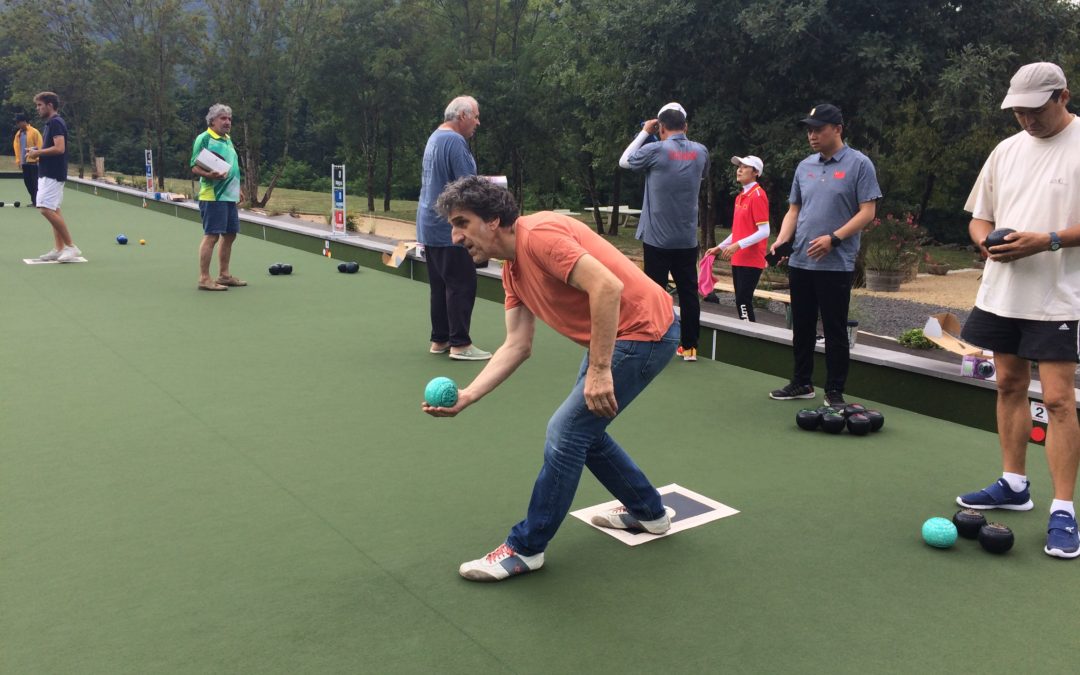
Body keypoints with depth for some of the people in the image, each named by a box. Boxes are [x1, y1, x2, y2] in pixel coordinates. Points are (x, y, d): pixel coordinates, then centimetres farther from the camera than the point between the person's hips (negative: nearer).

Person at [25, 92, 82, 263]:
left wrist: (38, 152, -14)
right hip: (48, 174, 10)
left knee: (46, 209, -15)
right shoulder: (51, 123, 17)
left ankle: (71, 246, -12)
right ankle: (59, 249, 10)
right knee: (53, 211, 9)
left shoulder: (56, 123, -13)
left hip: (53, 174, -10)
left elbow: (59, 148, -24)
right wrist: (37, 153, 9)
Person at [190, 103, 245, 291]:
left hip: (229, 196, 9)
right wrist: (209, 174, -30)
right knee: (211, 236, -9)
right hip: (213, 196, -9)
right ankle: (204, 279, -5)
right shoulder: (204, 138, -8)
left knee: (229, 235, 12)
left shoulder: (227, 139, 18)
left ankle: (224, 275, 22)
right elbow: (195, 167, -12)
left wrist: (236, 189, 25)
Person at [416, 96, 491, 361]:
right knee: (462, 284, -6)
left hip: (430, 226, 10)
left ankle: (440, 340, 18)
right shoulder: (455, 141, -15)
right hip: (449, 228, -10)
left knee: (440, 284, 12)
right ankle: (460, 343, -5)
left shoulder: (434, 138, 17)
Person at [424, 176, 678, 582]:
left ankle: (526, 548, 7)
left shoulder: (538, 235, -22)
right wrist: (466, 396, -3)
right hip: (613, 337, 10)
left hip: (642, 331, -10)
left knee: (566, 432, -8)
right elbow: (517, 346, 6)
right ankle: (648, 511, 38)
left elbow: (608, 286, -31)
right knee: (582, 430, 19)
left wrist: (598, 369, -28)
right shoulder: (512, 269, 8)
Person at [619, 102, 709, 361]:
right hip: (688, 239, 4)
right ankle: (689, 346, 14)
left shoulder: (655, 150, -12)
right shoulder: (700, 152, 1)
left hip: (657, 237, -3)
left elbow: (624, 161, 5)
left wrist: (644, 132, 12)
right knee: (689, 293, 9)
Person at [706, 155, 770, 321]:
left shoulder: (758, 195, -12)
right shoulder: (740, 197, 14)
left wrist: (738, 245, -24)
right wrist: (719, 247, 20)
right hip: (738, 260, 9)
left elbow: (764, 231, -18)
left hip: (751, 261, -9)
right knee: (741, 302, 10)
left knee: (744, 302, -11)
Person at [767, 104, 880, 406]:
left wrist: (833, 238, -20)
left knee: (835, 330, 2)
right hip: (800, 262, 6)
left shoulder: (859, 164, -5)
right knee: (802, 327, 13)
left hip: (836, 265, -5)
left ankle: (834, 392, 12)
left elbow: (867, 212, -9)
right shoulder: (805, 166, 12)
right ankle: (802, 383, 26)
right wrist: (781, 240, -2)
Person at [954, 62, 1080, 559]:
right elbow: (979, 217, 15)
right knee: (1009, 385, 12)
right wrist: (987, 241, -6)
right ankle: (1014, 485, 25)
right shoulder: (1006, 151, 11)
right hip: (1001, 292, 6)